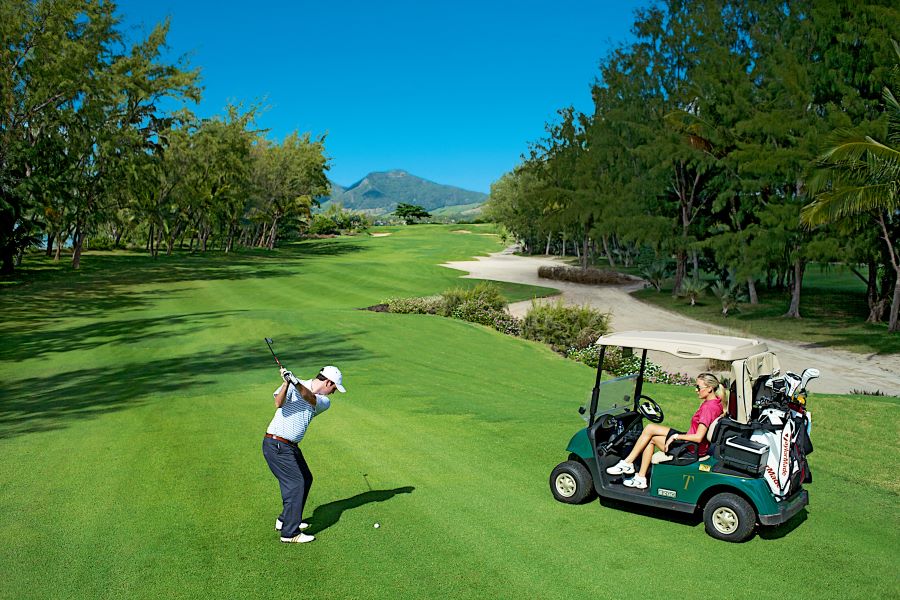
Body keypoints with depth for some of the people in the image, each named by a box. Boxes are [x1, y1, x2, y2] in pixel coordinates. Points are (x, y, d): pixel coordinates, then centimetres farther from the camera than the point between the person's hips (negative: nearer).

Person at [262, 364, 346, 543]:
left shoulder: (324, 402, 4)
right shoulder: (291, 387, -10)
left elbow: (310, 398, -18)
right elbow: (279, 403, -28)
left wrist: (296, 383, -36)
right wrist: (287, 382, -41)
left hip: (291, 446, 8)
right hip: (276, 445, -8)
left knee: (305, 479, 18)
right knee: (296, 483, -10)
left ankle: (285, 520, 32)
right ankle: (290, 532, -5)